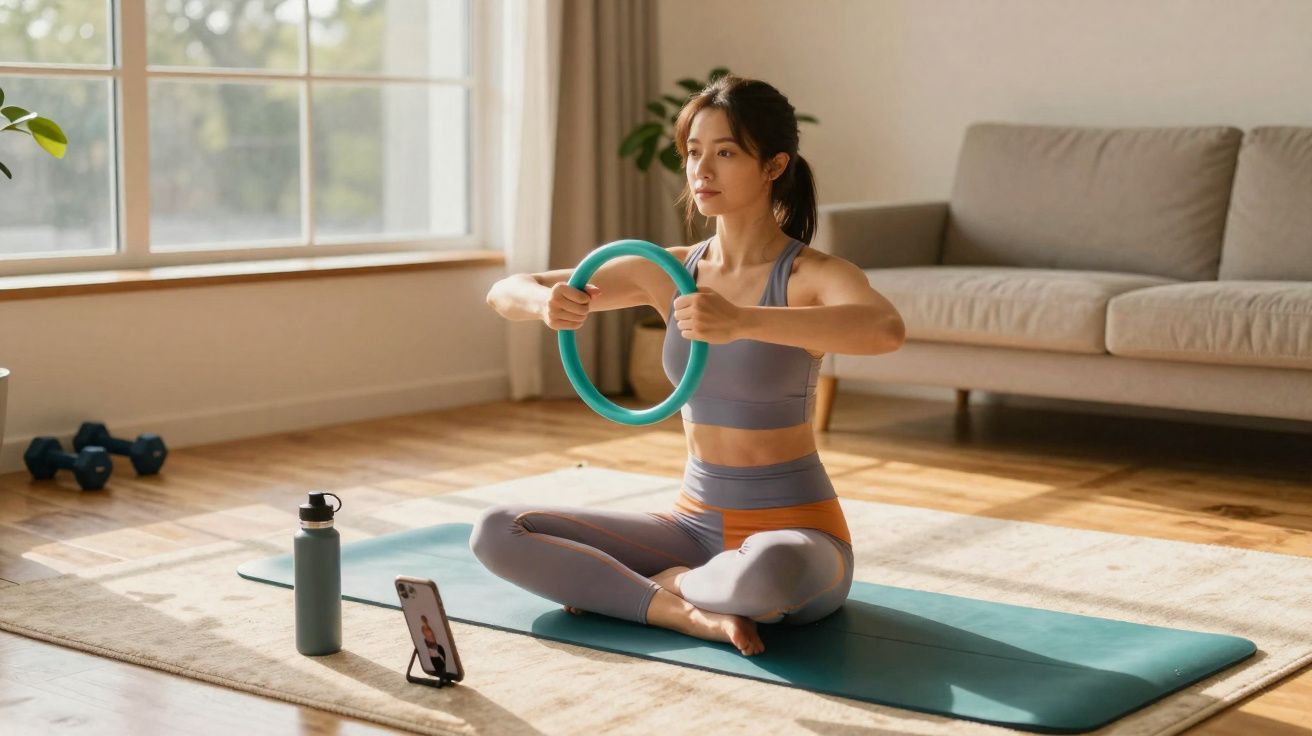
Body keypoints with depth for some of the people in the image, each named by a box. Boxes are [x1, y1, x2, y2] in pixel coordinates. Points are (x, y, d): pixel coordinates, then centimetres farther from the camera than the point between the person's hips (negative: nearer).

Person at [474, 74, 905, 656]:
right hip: (695, 523, 5)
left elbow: (886, 330, -37)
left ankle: (661, 585, -8)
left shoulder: (812, 276, -13)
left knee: (765, 572, -42)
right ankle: (690, 613, -13)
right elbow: (504, 294, 3)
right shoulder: (667, 272, 2)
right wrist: (546, 302, -23)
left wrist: (740, 321, -49)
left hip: (794, 531, -5)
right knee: (496, 532, -9)